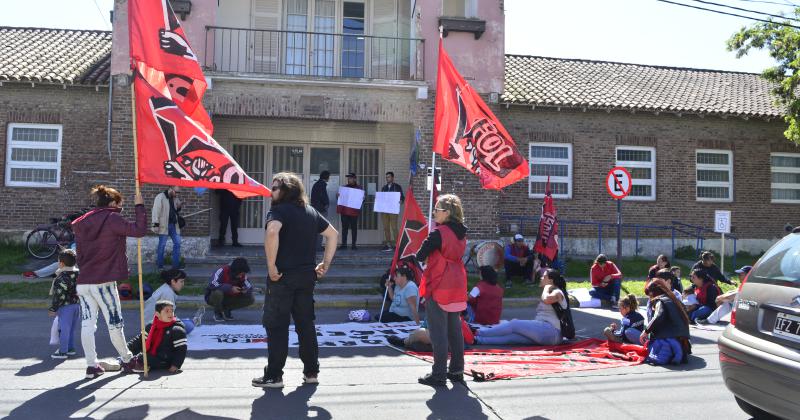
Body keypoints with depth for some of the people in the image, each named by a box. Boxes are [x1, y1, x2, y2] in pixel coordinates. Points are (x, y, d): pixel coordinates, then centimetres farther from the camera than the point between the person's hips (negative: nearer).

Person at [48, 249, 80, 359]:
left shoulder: (62, 277, -18)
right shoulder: (79, 274, 5)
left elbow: (59, 295, -18)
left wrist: (53, 309, -10)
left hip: (66, 306, -8)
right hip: (77, 305, 8)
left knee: (63, 329, -1)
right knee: (72, 329, 17)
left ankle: (62, 351, 4)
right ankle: (71, 348, 25)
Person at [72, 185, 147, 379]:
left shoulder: (82, 223, 13)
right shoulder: (112, 218, -8)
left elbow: (80, 255, 17)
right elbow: (140, 230, -15)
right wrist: (139, 206, -5)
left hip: (83, 282, 6)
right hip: (103, 283, -6)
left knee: (87, 324, 5)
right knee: (115, 323, 7)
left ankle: (92, 365, 7)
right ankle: (127, 360, 21)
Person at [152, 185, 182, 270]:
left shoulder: (175, 198, 12)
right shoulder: (160, 197, -9)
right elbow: (156, 211, -13)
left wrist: (179, 206, 1)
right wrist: (156, 224, -18)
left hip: (174, 225, 7)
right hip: (164, 226, -7)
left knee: (177, 243, 4)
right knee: (162, 245, 1)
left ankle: (176, 265, 11)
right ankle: (160, 266, 10)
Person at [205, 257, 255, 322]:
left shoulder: (242, 275, -11)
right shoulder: (222, 270, -26)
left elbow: (249, 286, -5)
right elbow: (212, 284, -37)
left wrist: (246, 289, -30)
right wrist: (230, 288, -44)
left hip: (229, 298, 5)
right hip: (213, 297, -4)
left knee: (251, 299, -12)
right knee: (218, 293, -40)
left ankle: (226, 310, 5)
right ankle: (217, 313, -9)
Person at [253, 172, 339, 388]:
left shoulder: (279, 210, -8)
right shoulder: (310, 211, 14)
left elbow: (272, 232, -28)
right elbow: (333, 234, 18)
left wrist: (271, 266, -21)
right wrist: (325, 264, 15)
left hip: (283, 276, -7)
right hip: (307, 275, 7)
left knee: (276, 325, 3)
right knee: (305, 323, 15)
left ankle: (274, 376, 8)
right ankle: (311, 371, 21)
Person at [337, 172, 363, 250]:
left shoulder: (359, 188, 7)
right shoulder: (345, 187, 15)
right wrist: (338, 196, -4)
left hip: (354, 211, -2)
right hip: (344, 211, 2)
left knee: (354, 228, 0)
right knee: (344, 227, 2)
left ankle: (354, 244, 5)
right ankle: (344, 244, 5)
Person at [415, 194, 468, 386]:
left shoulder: (438, 233, -16)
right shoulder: (461, 234, 7)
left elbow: (420, 256, -15)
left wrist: (427, 257, 5)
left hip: (438, 288, -7)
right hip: (457, 288, 8)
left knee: (438, 332, 0)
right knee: (455, 329, 15)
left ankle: (439, 374, 5)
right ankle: (457, 371, 22)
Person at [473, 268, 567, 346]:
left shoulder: (557, 293, 1)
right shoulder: (550, 292, 31)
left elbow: (546, 300, -24)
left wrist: (547, 287, -5)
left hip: (550, 331, -8)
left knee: (514, 324, -17)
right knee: (514, 334, -13)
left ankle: (477, 332, -20)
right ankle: (478, 340, -28)